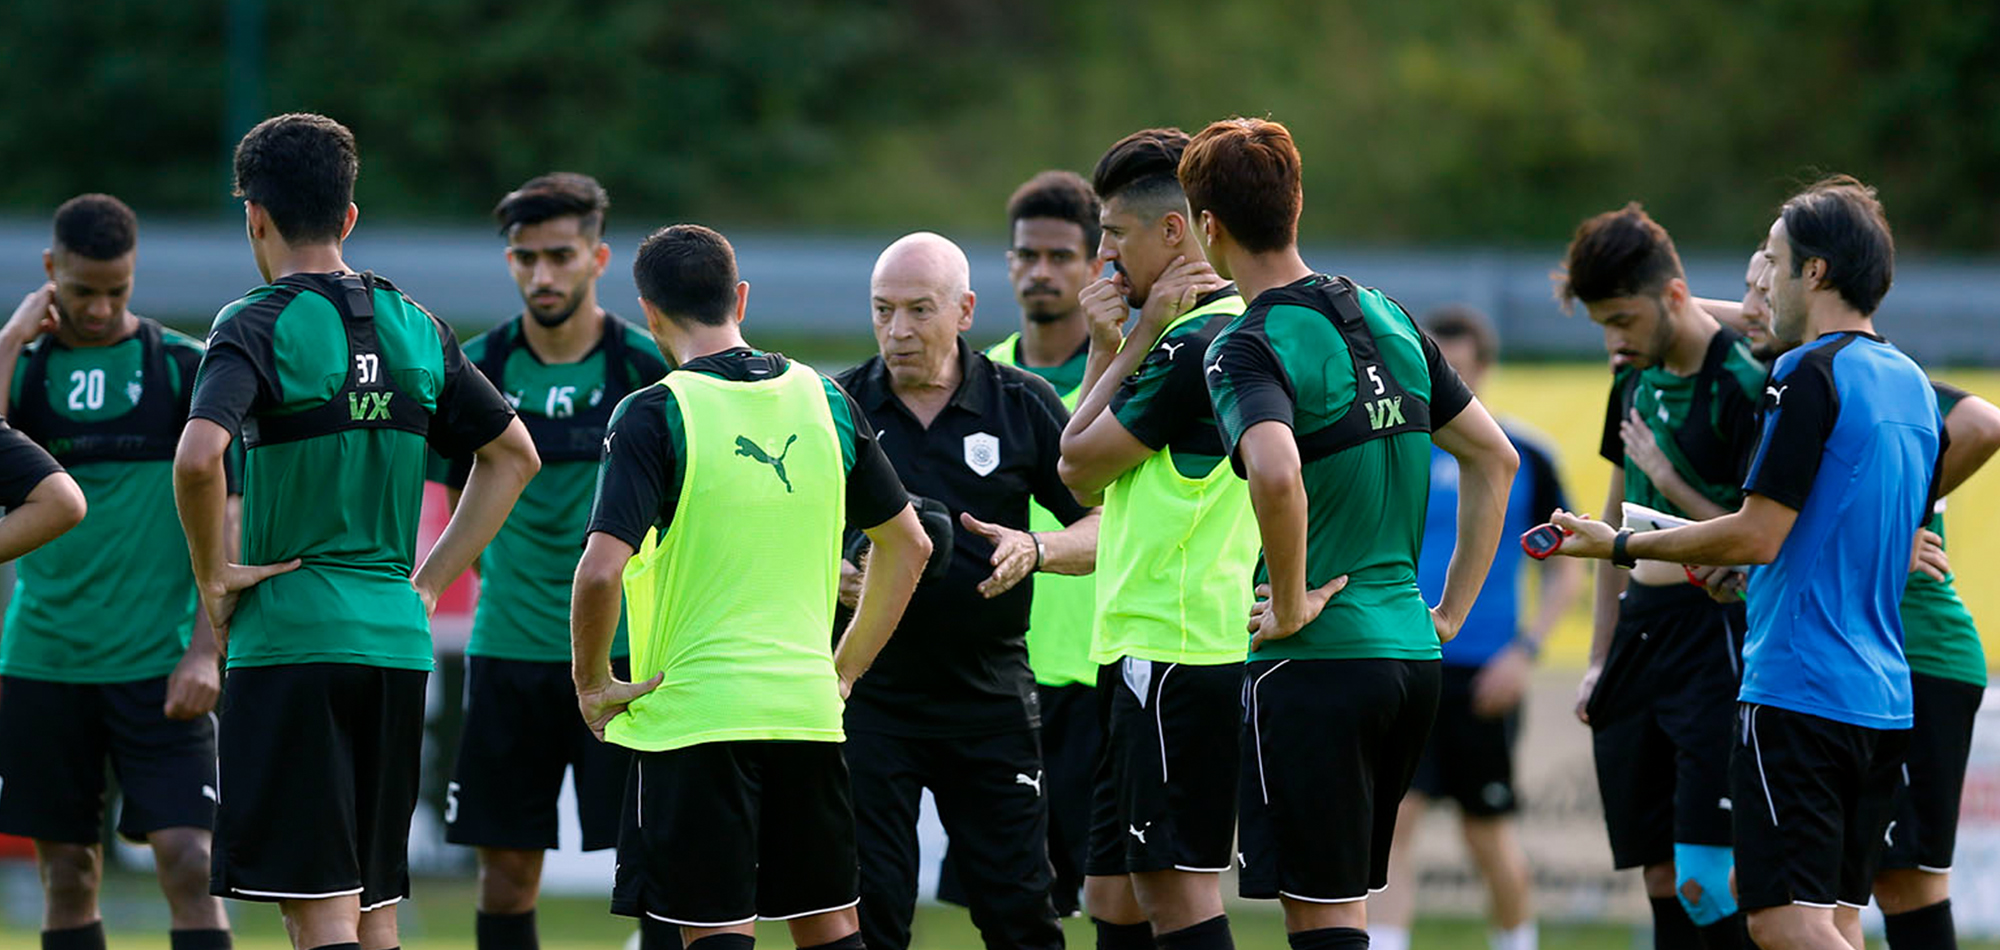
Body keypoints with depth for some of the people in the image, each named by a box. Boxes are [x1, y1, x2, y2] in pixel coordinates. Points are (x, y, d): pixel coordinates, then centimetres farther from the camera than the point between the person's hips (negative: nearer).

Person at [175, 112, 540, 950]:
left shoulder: (259, 328, -9)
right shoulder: (415, 329, 11)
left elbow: (198, 457, -25)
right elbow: (513, 455, 20)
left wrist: (213, 575, -10)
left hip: (290, 637, -6)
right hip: (397, 641, 6)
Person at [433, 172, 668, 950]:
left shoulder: (649, 367, -5)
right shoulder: (475, 370, 2)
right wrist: (510, 579, 7)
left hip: (627, 647, -2)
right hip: (509, 646, 3)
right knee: (505, 869, 4)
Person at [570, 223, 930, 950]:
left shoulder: (655, 416, -10)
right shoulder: (823, 400, 7)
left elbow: (601, 570, -20)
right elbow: (908, 545, 14)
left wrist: (592, 683, -6)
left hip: (693, 709, -5)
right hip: (807, 711, 5)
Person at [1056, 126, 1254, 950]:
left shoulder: (1201, 342, -14)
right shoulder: (1205, 329, 17)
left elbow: (1079, 464, -8)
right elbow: (1091, 481, 19)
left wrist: (1140, 335, -3)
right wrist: (1109, 350, 7)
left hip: (1176, 653, -10)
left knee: (1174, 883, -9)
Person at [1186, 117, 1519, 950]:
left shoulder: (1247, 348, -12)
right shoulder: (1387, 320, 12)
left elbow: (1277, 473, -32)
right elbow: (1495, 458, 17)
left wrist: (1291, 602, -18)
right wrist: (1450, 610, 17)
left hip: (1316, 661, -7)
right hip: (1410, 657, 7)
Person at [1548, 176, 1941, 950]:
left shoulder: (1811, 376, -12)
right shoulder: (1912, 386, 15)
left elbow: (1758, 536, -16)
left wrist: (1621, 545, -5)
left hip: (1798, 693, -9)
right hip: (1884, 702, 9)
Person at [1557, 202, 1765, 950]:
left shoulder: (1743, 383, -13)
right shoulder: (1636, 377, 12)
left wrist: (1668, 480, -14)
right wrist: (1601, 657, 22)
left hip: (1714, 635, -8)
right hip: (1640, 626, 8)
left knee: (1704, 880, -15)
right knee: (1660, 877, 6)